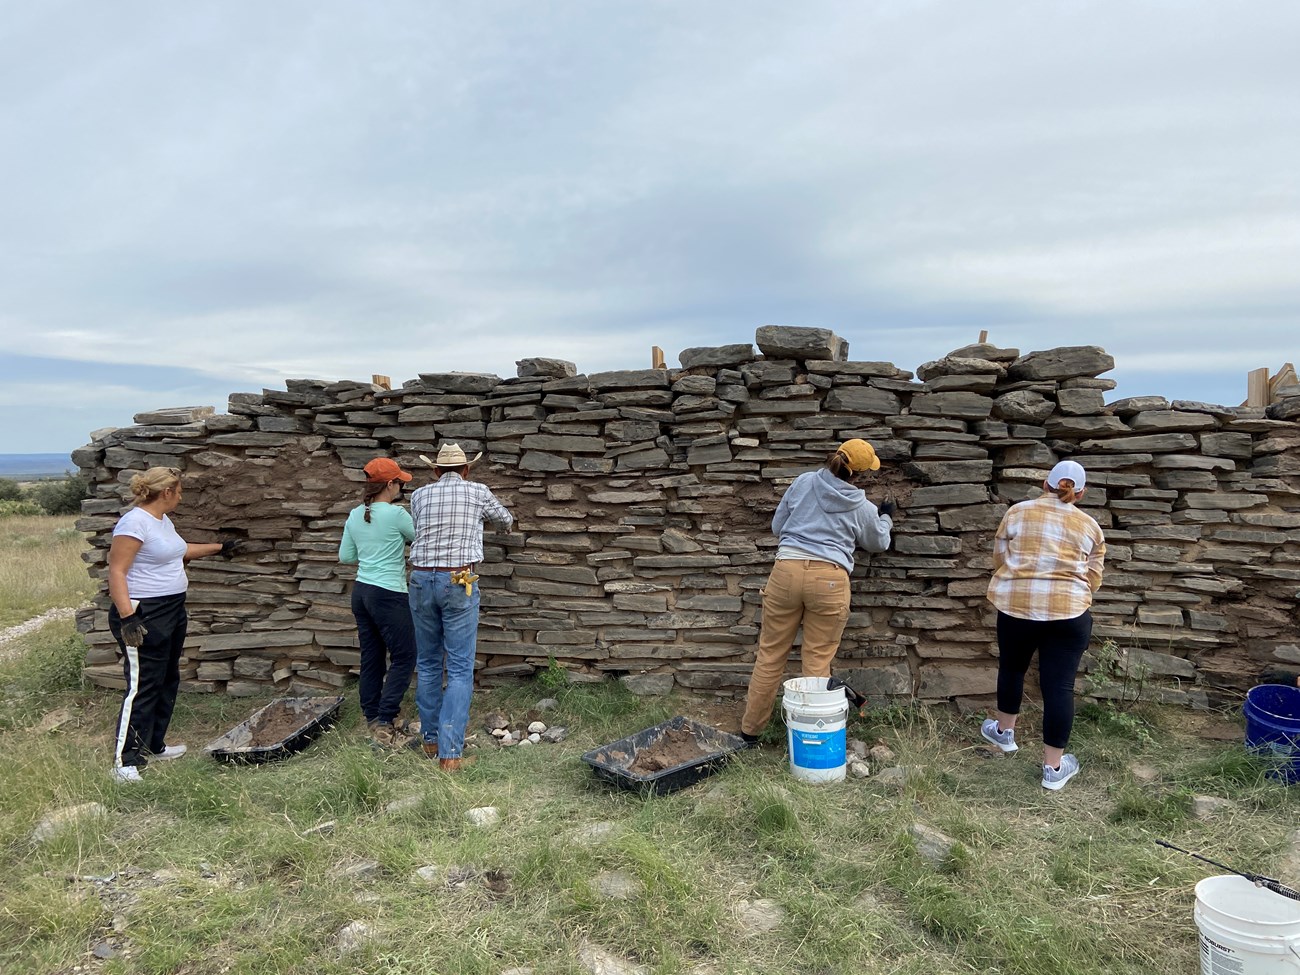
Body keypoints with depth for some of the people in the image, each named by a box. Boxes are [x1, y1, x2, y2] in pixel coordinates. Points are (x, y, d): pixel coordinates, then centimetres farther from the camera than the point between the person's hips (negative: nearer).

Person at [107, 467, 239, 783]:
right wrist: (127, 617, -27)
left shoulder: (163, 520, 13)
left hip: (172, 611, 10)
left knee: (167, 682, 16)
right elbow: (116, 571, -21)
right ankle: (125, 762, -1)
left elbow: (181, 549, 32)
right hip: (144, 616, -10)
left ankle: (154, 745, 29)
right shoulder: (135, 522, -17)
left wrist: (219, 547, 42)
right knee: (142, 687, -8)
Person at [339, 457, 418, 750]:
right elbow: (420, 539, 2)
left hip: (361, 591, 8)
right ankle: (383, 724, -1)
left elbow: (345, 556, 12)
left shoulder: (355, 515, 6)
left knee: (371, 659, 13)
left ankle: (371, 721, 21)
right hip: (389, 596, -8)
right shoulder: (396, 513, -14)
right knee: (404, 658, 2)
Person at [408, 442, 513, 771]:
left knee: (428, 664, 15)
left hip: (422, 580, 3)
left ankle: (431, 740, 25)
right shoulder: (478, 492, 3)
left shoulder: (419, 496, 8)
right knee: (459, 669, -1)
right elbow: (504, 519, 22)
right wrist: (507, 523, 46)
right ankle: (450, 751, -6)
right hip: (459, 583, -3)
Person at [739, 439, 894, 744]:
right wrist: (886, 518, 47)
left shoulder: (803, 482, 10)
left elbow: (777, 526, 17)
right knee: (818, 660, 7)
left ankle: (750, 730, 21)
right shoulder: (862, 507, 9)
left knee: (770, 654, 10)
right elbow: (878, 543, 29)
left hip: (787, 570, 1)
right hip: (830, 579, -1)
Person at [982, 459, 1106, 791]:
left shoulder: (1017, 512, 2)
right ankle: (1054, 767, 12)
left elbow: (999, 559, 7)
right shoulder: (1090, 526, 6)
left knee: (1012, 667, 22)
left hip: (1016, 605, 0)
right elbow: (1093, 578, 10)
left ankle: (1004, 730, 39)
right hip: (1069, 612, 0)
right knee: (1059, 685, 4)